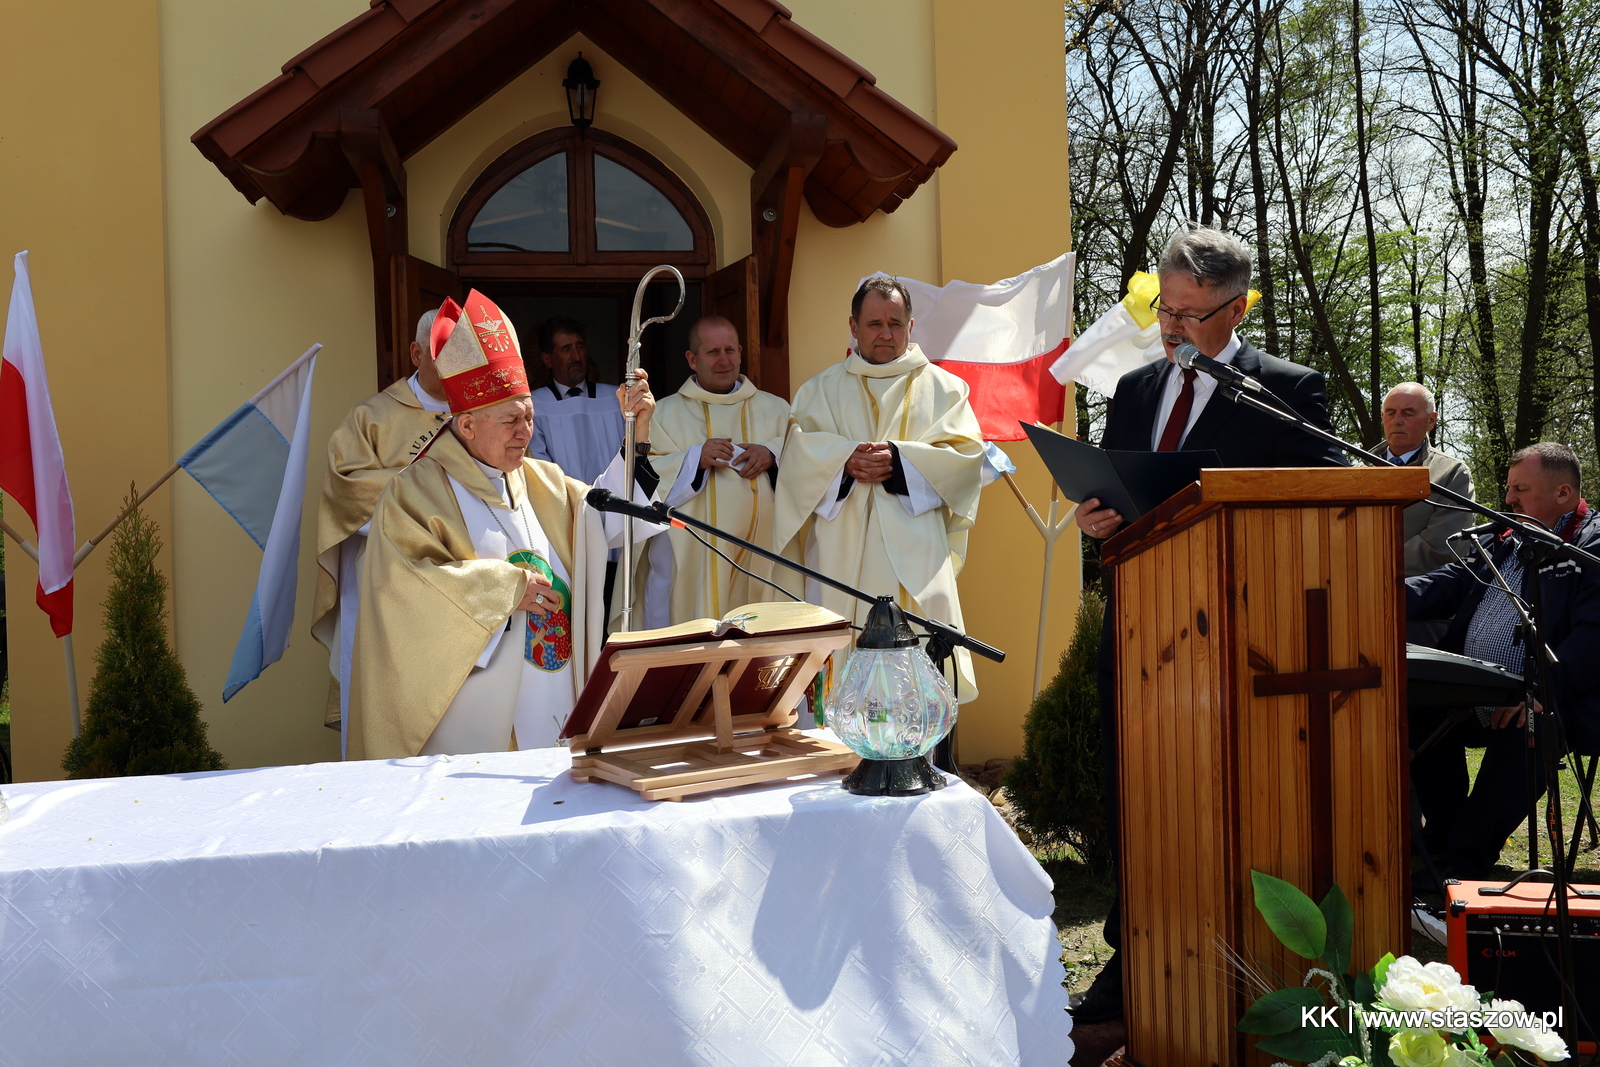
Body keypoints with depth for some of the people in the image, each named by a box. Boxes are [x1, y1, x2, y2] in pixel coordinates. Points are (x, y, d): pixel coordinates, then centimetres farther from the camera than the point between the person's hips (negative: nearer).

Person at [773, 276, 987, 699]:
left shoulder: (942, 387, 15)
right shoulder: (822, 389, 19)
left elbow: (966, 452, 1)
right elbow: (798, 450, 4)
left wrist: (899, 459, -12)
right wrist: (846, 460, -16)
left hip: (914, 554, -1)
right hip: (843, 554, 1)